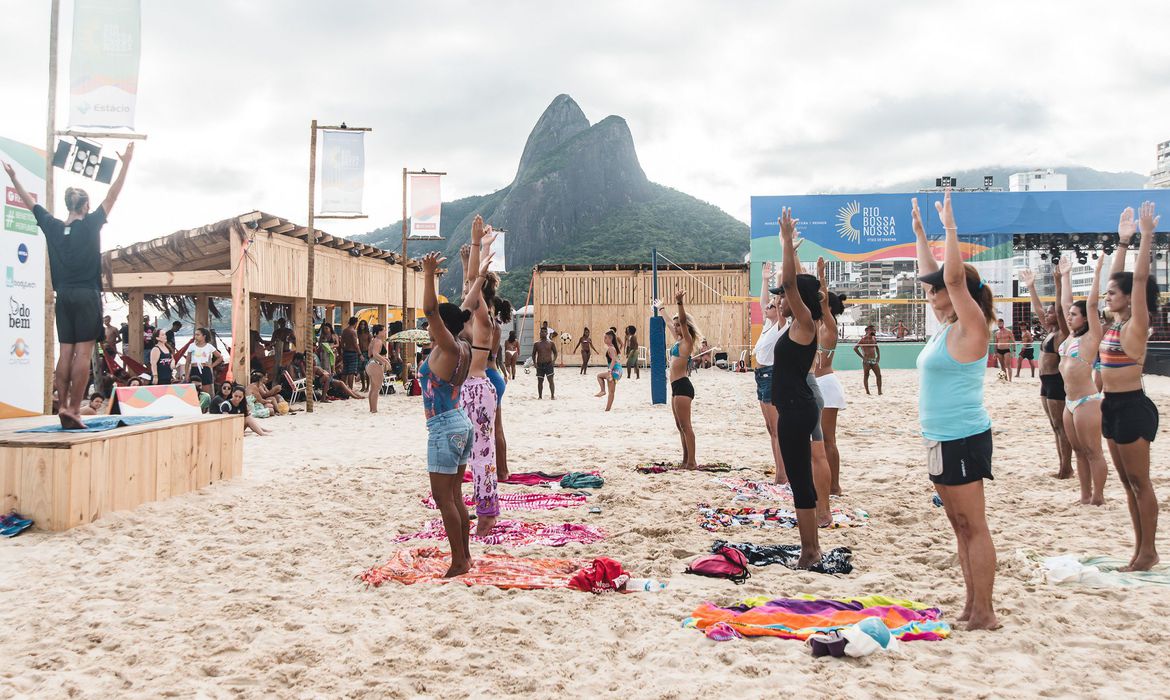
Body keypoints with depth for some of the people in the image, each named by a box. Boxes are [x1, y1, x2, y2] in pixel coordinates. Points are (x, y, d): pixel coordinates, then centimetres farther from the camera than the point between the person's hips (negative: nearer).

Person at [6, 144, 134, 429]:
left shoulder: (53, 226, 7)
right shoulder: (90, 224, -6)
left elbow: (30, 202, 19)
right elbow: (112, 196, -8)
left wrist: (13, 177, 32)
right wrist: (126, 164, -8)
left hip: (64, 296, 5)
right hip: (87, 296, -5)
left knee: (66, 353, 6)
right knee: (83, 354, -6)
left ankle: (63, 406, 3)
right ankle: (74, 409, -11)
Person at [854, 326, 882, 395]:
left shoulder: (874, 338, 11)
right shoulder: (863, 339, -10)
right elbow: (855, 348, -17)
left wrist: (878, 355, 14)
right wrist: (862, 357, -17)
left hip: (874, 360, 7)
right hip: (867, 361, -7)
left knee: (879, 375, 0)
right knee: (866, 376, 0)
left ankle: (879, 391, 3)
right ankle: (867, 392, 5)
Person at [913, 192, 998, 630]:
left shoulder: (970, 330, -11)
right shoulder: (947, 328, 12)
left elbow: (954, 277, -23)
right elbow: (934, 275, 23)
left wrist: (950, 228, -17)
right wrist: (920, 232, 27)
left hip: (963, 439, -10)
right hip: (943, 440, 10)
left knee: (973, 527, -4)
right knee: (960, 527, 13)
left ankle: (984, 615, 2)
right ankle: (972, 607, 21)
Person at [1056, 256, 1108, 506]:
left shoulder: (1091, 337, -7)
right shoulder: (1072, 335, 12)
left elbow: (1092, 303, -15)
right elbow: (1065, 303, 17)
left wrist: (1097, 271, -14)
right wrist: (1066, 275, 21)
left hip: (1088, 401, -8)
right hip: (1070, 402, 8)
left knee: (1093, 452, -3)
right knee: (1079, 451, 12)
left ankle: (1098, 498, 3)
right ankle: (1085, 496, 18)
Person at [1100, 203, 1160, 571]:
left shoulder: (1136, 324, -10)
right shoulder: (1116, 323, 10)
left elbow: (1140, 278, -17)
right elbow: (1119, 278, 17)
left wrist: (1147, 235, -17)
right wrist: (1123, 240, 19)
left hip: (1132, 407, -9)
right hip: (1112, 406, 9)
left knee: (1140, 482, -1)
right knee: (1128, 483, 12)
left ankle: (1149, 550, 7)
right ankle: (1140, 547, 19)